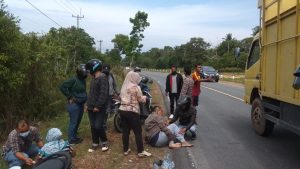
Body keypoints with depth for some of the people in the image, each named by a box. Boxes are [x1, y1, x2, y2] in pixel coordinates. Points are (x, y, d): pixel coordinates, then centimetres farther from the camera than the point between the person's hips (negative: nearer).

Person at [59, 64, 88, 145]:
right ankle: (71, 139, 11)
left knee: (78, 121, 17)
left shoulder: (83, 80, 10)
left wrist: (84, 99, 8)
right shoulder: (73, 80, -16)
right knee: (73, 122, -1)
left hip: (81, 104, 9)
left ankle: (75, 136, 30)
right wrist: (70, 97, -14)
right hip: (74, 104, -9)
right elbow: (62, 87, -17)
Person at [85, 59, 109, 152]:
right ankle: (95, 143, 24)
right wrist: (88, 104, 14)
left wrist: (98, 106, -22)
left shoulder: (103, 78, -15)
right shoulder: (93, 78, 15)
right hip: (91, 107, 9)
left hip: (100, 108, -8)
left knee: (98, 126, -7)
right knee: (93, 126, 12)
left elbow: (103, 94, -22)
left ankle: (104, 142, 15)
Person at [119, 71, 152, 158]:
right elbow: (141, 100, -5)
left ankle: (125, 150, 20)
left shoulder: (124, 87, 11)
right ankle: (141, 151, 5)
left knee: (125, 131, 12)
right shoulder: (136, 87, -10)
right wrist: (144, 97, 15)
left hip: (122, 110, 7)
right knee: (138, 132, 1)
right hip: (132, 112, -7)